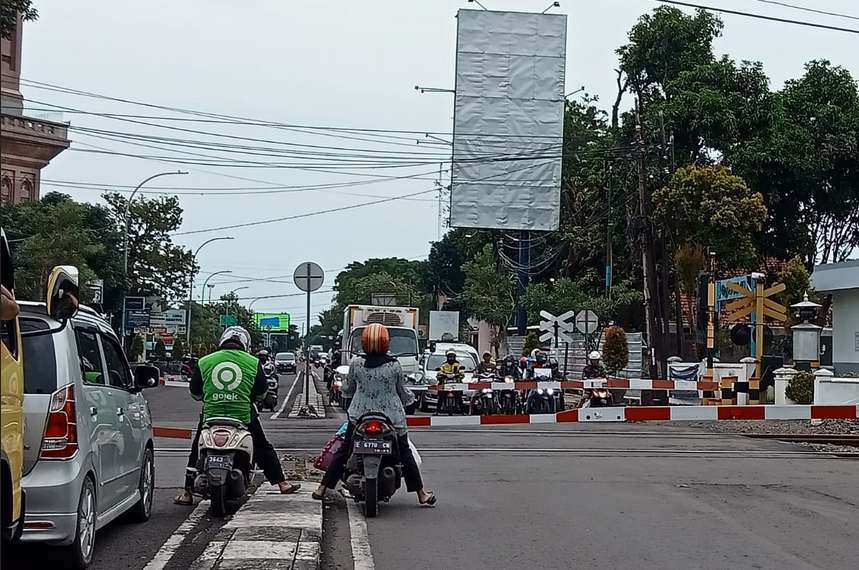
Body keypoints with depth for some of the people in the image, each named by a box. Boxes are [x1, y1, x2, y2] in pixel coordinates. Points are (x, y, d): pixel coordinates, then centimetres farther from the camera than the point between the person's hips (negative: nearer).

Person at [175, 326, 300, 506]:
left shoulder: (204, 362, 3)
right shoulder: (253, 362, 2)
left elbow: (195, 392, 8)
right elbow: (261, 391, 7)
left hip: (211, 415, 0)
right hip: (243, 416, 0)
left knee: (196, 451, 17)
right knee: (263, 449, 17)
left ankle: (187, 493, 16)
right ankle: (282, 484, 19)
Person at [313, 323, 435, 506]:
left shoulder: (356, 365, -7)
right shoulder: (395, 366, -10)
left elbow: (347, 389, 6)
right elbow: (403, 392, 2)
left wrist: (343, 388, 30)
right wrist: (410, 399, 24)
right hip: (392, 418, -1)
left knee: (343, 451, 12)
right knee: (405, 455, 11)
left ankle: (322, 489, 13)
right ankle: (421, 494, 16)